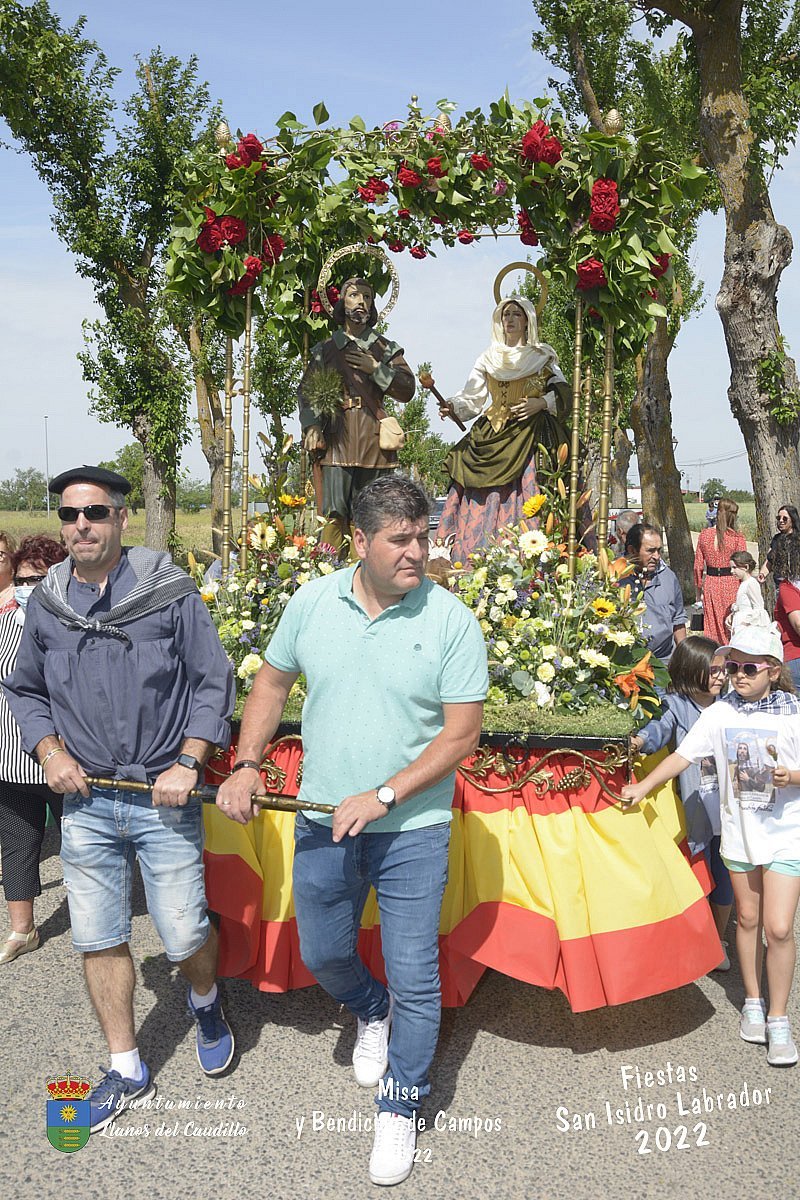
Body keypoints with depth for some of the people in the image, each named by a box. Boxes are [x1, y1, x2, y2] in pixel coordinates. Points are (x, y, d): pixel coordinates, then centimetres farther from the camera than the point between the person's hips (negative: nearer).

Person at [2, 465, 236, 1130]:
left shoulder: (170, 592, -8)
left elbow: (214, 683, -4)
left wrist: (188, 763, -12)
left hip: (164, 801, -3)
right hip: (86, 802, 3)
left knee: (185, 934, 3)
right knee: (99, 940, 11)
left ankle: (206, 1000, 39)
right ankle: (127, 1069, 31)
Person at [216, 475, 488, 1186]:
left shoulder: (451, 621, -13)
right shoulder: (312, 603, -3)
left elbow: (463, 732, -13)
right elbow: (273, 682, 10)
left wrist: (383, 796, -19)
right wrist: (247, 766, 0)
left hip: (411, 827, -3)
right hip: (323, 821, 4)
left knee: (414, 976, 5)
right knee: (321, 954, 20)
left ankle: (401, 1107, 29)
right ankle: (372, 1011, 53)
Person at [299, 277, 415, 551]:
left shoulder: (386, 349, 16)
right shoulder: (325, 349, 17)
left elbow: (407, 389, 7)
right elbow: (307, 390, 9)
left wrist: (376, 369, -4)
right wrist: (311, 426, -7)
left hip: (374, 437, 1)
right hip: (337, 438, 0)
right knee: (335, 511, -11)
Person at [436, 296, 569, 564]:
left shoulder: (541, 357, 9)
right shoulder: (489, 358, 17)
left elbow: (563, 393, 5)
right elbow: (471, 397, 10)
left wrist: (540, 404, -13)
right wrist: (452, 406, -9)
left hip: (528, 439, -3)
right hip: (492, 439, 3)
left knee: (520, 500, -13)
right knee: (483, 506, -6)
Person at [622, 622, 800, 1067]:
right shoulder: (720, 714, -3)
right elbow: (683, 755, -4)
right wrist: (643, 786, -10)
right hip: (739, 831, 2)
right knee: (748, 918, 14)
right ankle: (753, 1002, 33)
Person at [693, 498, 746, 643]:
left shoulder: (704, 535, 0)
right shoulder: (737, 538, -9)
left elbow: (698, 565, 4)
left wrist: (699, 587, 14)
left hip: (710, 583, 3)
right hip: (731, 584, -3)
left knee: (712, 624, 11)